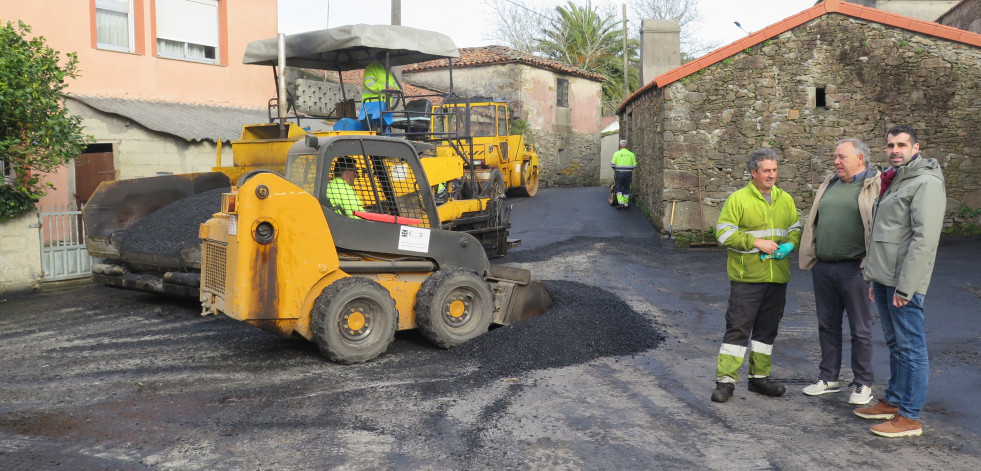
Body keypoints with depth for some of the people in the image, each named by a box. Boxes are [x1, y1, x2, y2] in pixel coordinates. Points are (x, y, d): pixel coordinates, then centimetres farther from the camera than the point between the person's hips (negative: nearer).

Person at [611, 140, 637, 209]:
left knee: (619, 189, 8)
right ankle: (626, 204, 14)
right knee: (626, 189, 11)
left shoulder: (617, 153, -4)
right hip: (628, 173, 2)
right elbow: (634, 165, 3)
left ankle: (621, 203, -6)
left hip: (619, 173, -2)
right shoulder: (631, 154, 3)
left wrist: (615, 170, 13)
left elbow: (613, 164, -6)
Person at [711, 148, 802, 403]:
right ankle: (725, 380, 3)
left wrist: (789, 244, -4)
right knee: (738, 328, -4)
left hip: (777, 278, 6)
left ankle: (759, 376, 27)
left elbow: (796, 228, 19)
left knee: (767, 329, 14)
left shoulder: (786, 199, 12)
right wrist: (756, 242, -18)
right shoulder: (738, 199, -6)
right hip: (746, 277, -5)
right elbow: (724, 233, -10)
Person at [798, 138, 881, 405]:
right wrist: (810, 257, 15)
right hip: (823, 267, 7)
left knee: (860, 329, 4)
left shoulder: (875, 185, -7)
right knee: (827, 325, 14)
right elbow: (814, 222, 19)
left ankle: (863, 383, 17)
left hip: (854, 268, -6)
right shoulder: (829, 184, 14)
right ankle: (829, 378, 26)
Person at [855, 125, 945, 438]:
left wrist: (905, 286, -21)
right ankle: (893, 402, 28)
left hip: (904, 283, -9)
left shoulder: (926, 183, -12)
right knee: (894, 344, 17)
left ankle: (910, 417, 5)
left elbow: (925, 240, -19)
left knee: (911, 347, -2)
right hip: (884, 279, 9)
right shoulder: (893, 182, 17)